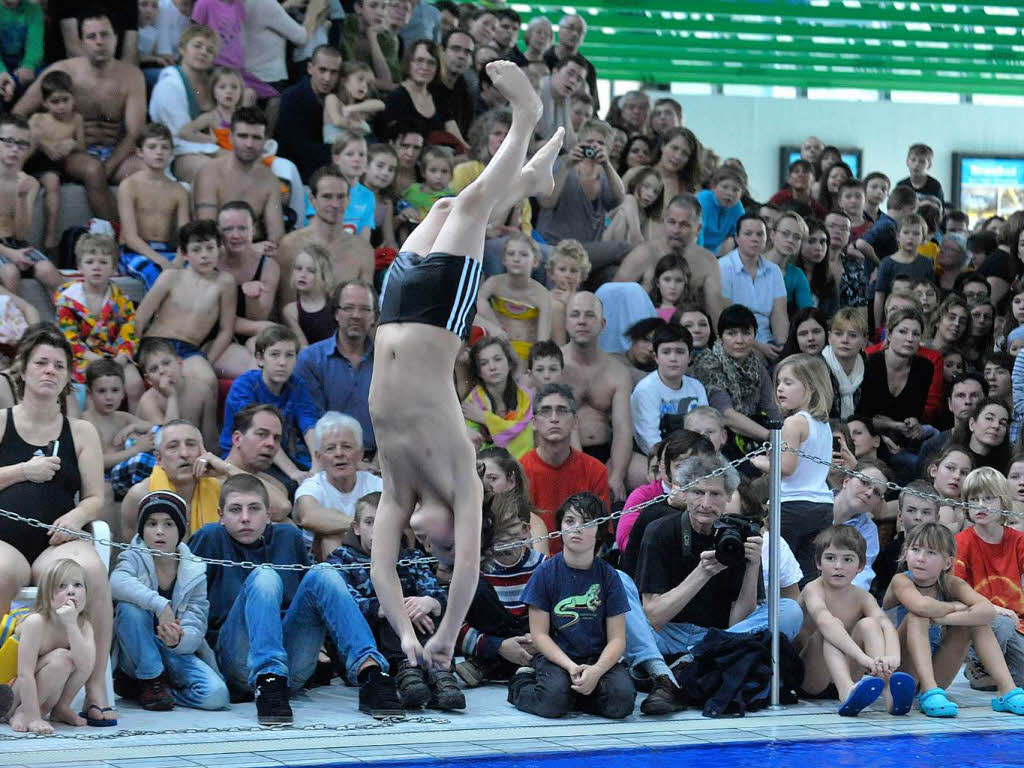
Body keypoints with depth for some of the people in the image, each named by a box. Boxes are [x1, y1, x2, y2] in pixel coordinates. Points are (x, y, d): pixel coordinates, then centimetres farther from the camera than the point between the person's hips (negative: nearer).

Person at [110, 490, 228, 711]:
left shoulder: (194, 572, -3)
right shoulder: (134, 558, -7)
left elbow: (195, 631, -9)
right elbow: (117, 583, -33)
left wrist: (178, 641, -33)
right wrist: (160, 604, -42)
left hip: (177, 653, 2)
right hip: (136, 657, -2)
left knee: (216, 695, -24)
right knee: (130, 606, -30)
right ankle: (150, 682, -12)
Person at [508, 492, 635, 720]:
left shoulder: (608, 576, 1)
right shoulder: (546, 572, -2)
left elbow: (617, 638, -1)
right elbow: (539, 634, -4)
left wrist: (596, 671, -21)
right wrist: (571, 667, -19)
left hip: (599, 658, 2)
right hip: (555, 656, -2)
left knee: (621, 700, -28)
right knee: (553, 700, -32)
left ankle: (573, 692, 1)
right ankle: (522, 685, 2)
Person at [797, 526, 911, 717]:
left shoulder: (861, 597, 1)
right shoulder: (814, 589, -12)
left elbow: (885, 624, -18)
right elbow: (825, 621, -34)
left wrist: (892, 657, -43)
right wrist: (862, 657, -50)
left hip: (847, 671, 4)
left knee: (868, 624, -17)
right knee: (834, 624, -27)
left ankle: (890, 693, -41)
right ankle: (846, 692, -56)